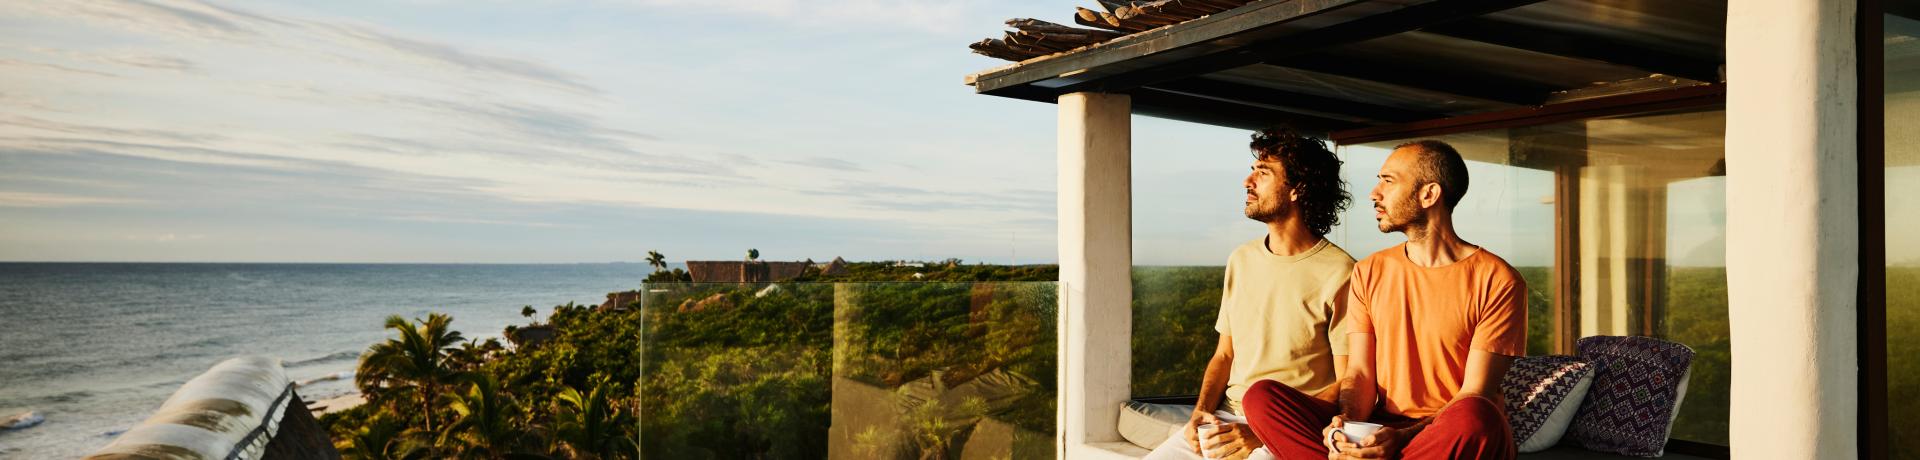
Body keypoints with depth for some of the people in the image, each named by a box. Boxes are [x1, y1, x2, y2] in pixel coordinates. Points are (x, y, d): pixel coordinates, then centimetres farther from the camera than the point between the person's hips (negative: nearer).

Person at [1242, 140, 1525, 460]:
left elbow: (1474, 396, -10)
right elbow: (1360, 373, 5)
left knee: (1474, 417, -41)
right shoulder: (1369, 273, 11)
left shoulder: (1496, 281, -4)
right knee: (1261, 398, -20)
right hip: (1377, 432, 4)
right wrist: (1348, 422, -17)